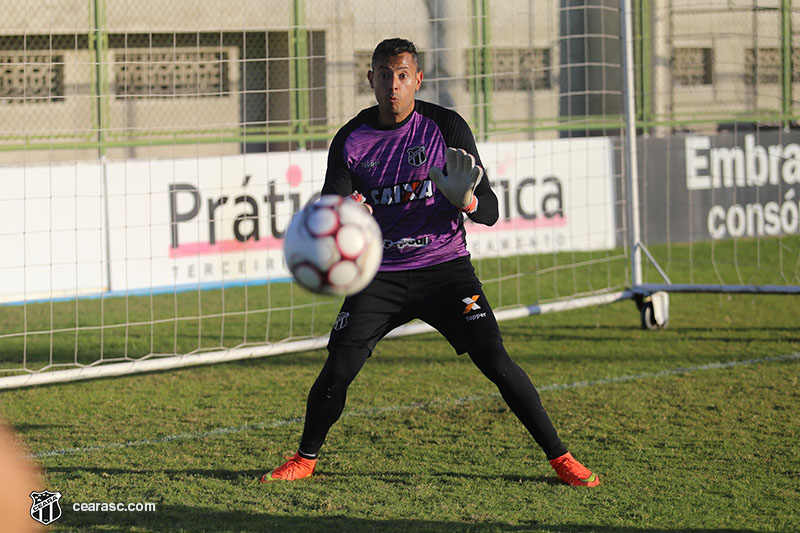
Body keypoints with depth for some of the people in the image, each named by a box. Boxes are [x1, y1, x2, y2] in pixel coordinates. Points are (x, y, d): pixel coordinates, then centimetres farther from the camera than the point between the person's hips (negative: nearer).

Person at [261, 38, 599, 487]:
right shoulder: (351, 140, -2)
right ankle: (305, 459, 14)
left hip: (444, 266, -1)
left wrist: (465, 199, -33)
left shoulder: (446, 127, -7)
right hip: (380, 275, 1)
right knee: (337, 372, -10)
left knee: (496, 361, -14)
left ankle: (560, 457, -3)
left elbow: (490, 213, -9)